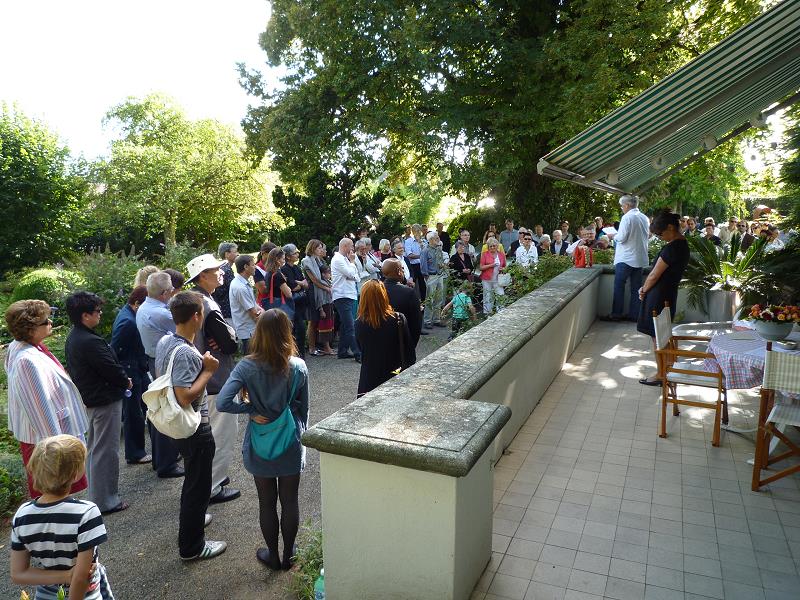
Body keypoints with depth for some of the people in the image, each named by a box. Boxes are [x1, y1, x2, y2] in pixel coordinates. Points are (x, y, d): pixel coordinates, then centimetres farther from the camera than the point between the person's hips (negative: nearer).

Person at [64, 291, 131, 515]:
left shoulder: (73, 338, 6)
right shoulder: (90, 342, -26)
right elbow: (112, 369, -23)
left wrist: (121, 379, 8)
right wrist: (126, 381, -1)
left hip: (88, 398, 10)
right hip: (105, 400, -10)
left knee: (93, 448, 22)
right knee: (106, 451, 1)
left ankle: (95, 493, 36)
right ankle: (105, 501, 10)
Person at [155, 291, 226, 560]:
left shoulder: (164, 341, 0)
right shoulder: (185, 353, -30)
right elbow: (185, 397, -32)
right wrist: (208, 371, -22)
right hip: (194, 428, -10)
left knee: (193, 476, 30)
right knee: (199, 485, 7)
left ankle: (189, 518, 51)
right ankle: (192, 546, 21)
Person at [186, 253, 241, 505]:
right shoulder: (209, 307, -25)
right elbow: (231, 344, -22)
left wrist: (219, 341, -5)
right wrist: (230, 334, -5)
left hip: (203, 378, 10)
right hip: (217, 380, -10)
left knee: (211, 430, 23)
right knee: (225, 432, 2)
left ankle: (212, 474, 38)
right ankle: (213, 487, 12)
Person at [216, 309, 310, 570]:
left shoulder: (246, 367, -16)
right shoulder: (298, 367, -13)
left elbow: (222, 402, -25)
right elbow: (303, 409, -2)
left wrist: (250, 410, -11)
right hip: (291, 445, 1)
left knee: (267, 502, 17)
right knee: (290, 500, 17)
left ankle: (273, 555, 33)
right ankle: (288, 554, 33)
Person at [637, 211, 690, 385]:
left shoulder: (672, 248, -22)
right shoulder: (683, 243, 10)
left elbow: (654, 275, -17)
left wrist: (643, 290, 0)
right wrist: (645, 288, 7)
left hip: (659, 295, -9)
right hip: (669, 293, 9)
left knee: (657, 336, 1)